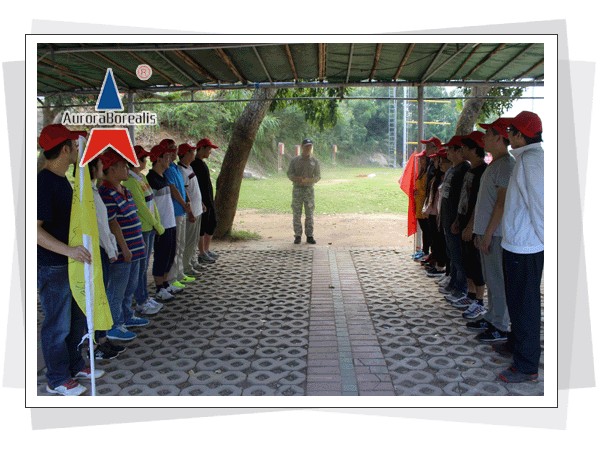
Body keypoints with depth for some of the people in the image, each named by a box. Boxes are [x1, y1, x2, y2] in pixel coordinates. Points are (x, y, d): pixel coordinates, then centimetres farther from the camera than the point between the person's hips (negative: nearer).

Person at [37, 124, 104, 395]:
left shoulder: (62, 180, 10)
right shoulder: (43, 183, -21)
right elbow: (35, 229, -26)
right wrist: (68, 250, -34)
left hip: (71, 263, 10)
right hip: (52, 268, -10)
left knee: (78, 317, 20)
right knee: (58, 325, 4)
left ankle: (75, 365, 37)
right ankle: (57, 380, 20)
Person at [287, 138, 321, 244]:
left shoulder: (315, 161, 6)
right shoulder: (294, 160, 6)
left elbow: (317, 177, 2)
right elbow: (289, 174, 4)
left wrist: (307, 180, -17)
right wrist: (298, 178, -17)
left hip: (309, 189, 0)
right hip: (297, 189, 0)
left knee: (309, 214, 1)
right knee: (297, 214, -1)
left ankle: (310, 236, 7)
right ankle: (298, 236, 6)